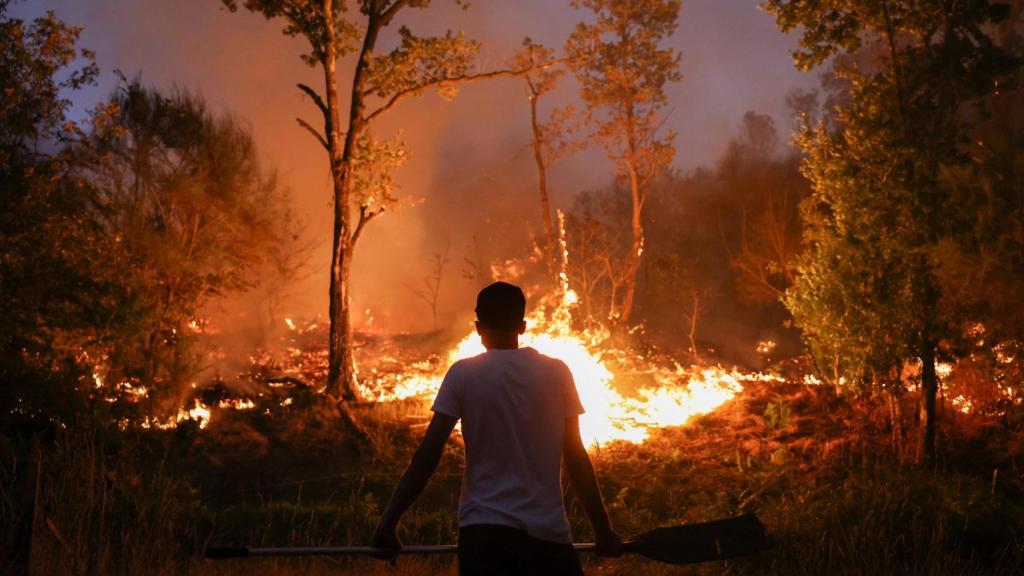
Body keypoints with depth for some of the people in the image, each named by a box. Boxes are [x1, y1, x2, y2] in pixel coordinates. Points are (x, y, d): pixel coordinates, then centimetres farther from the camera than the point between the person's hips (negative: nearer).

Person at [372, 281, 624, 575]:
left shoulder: (463, 374, -1)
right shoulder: (557, 373, 3)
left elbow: (427, 455, -6)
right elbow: (576, 457, 4)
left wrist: (389, 522, -2)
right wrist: (603, 530, 12)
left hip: (483, 531, -1)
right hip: (548, 532, 1)